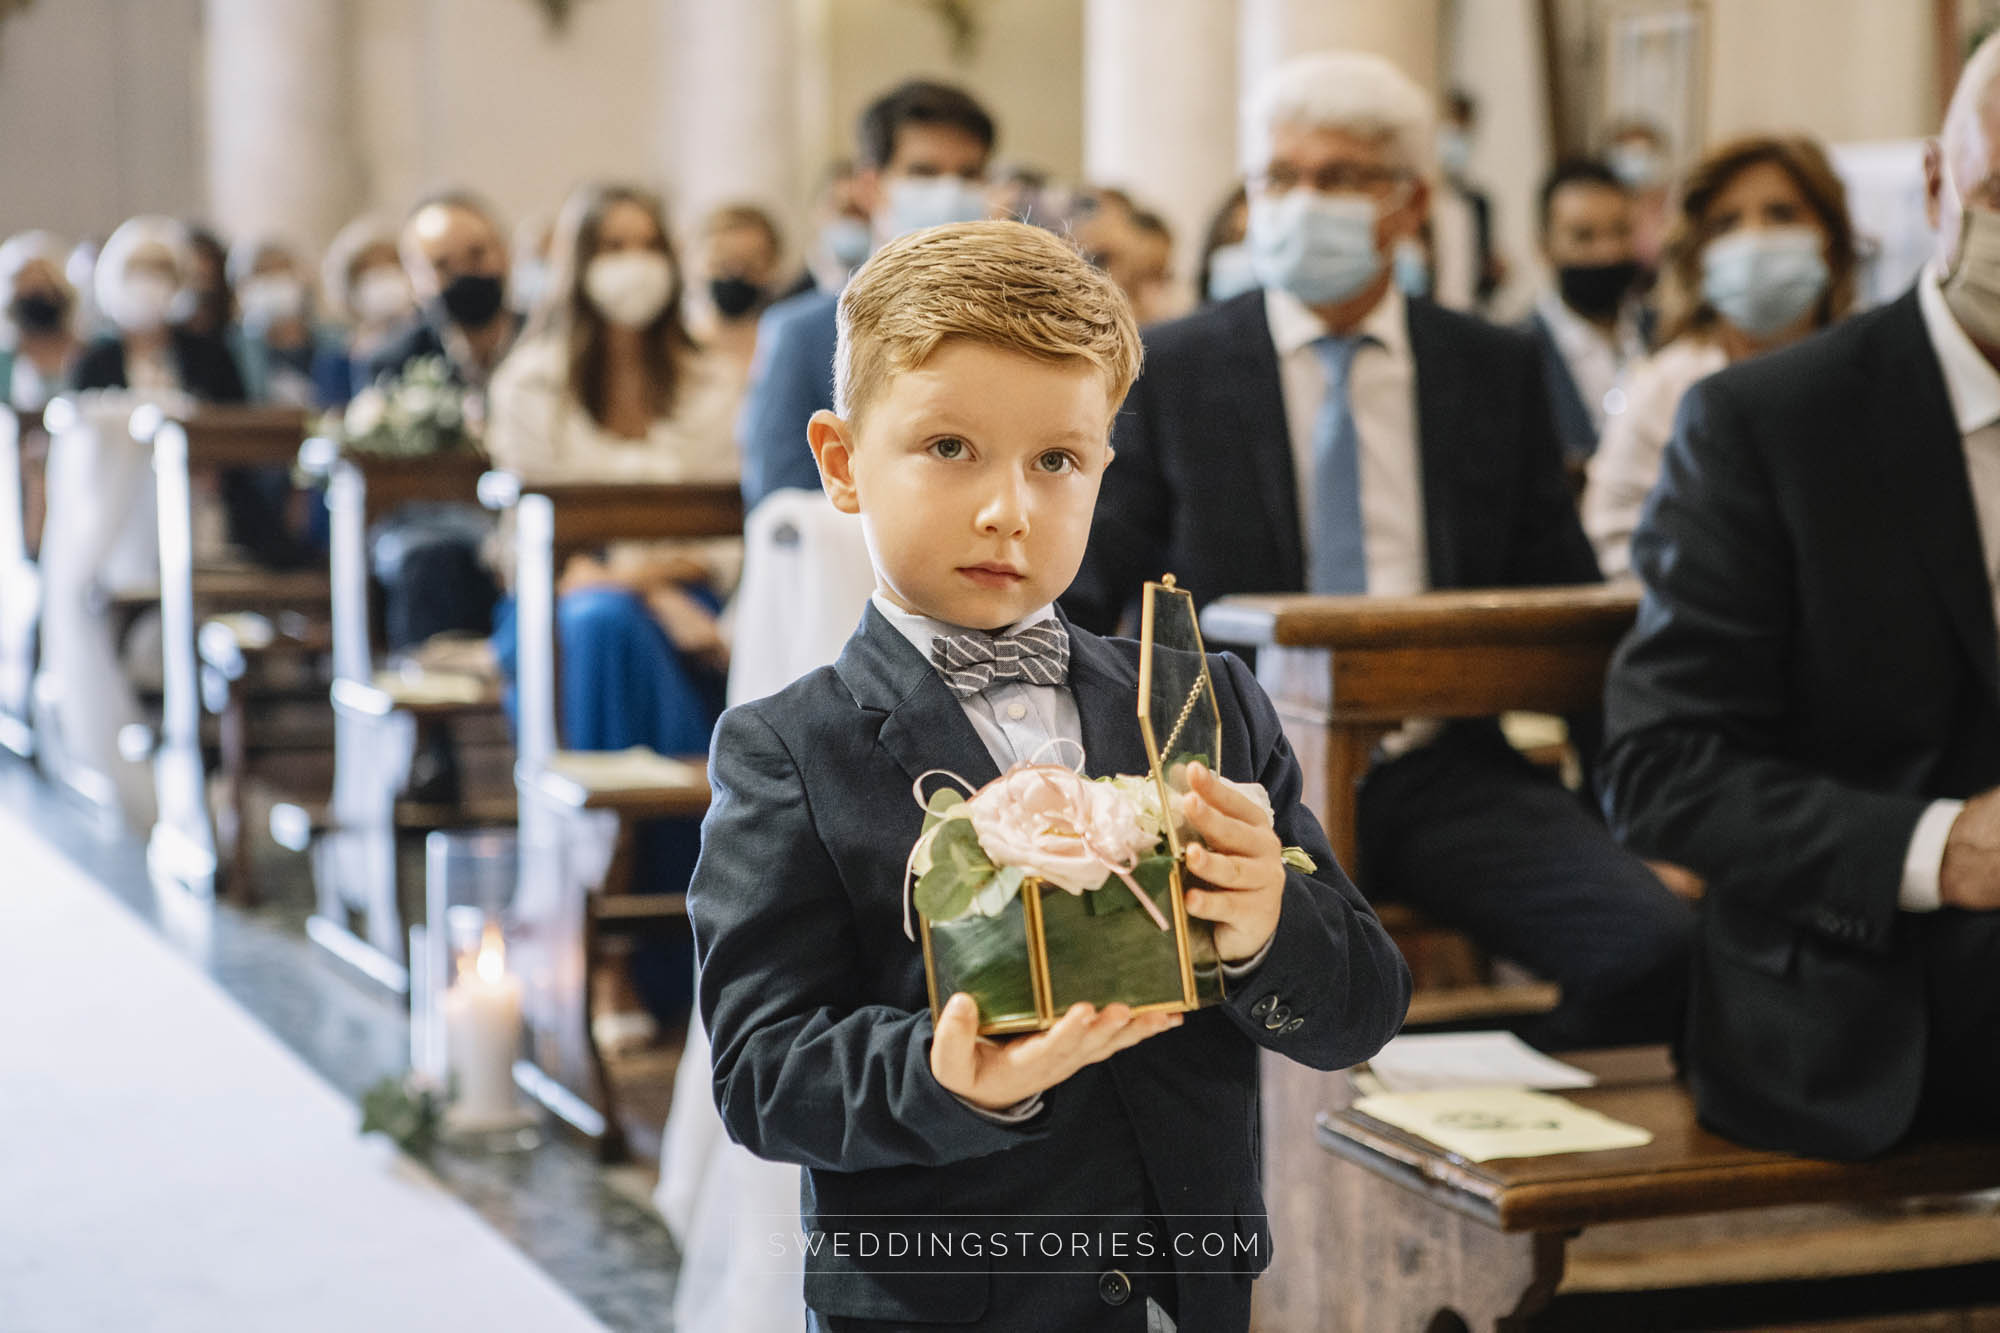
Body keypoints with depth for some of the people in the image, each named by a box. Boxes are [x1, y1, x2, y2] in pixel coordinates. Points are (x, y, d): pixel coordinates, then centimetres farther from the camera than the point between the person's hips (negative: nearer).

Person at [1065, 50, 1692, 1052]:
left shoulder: (1496, 371, 12)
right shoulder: (1167, 371, 7)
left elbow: (1563, 600, 14)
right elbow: (1085, 608, 7)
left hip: (1444, 772, 2)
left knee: (1656, 948, -23)